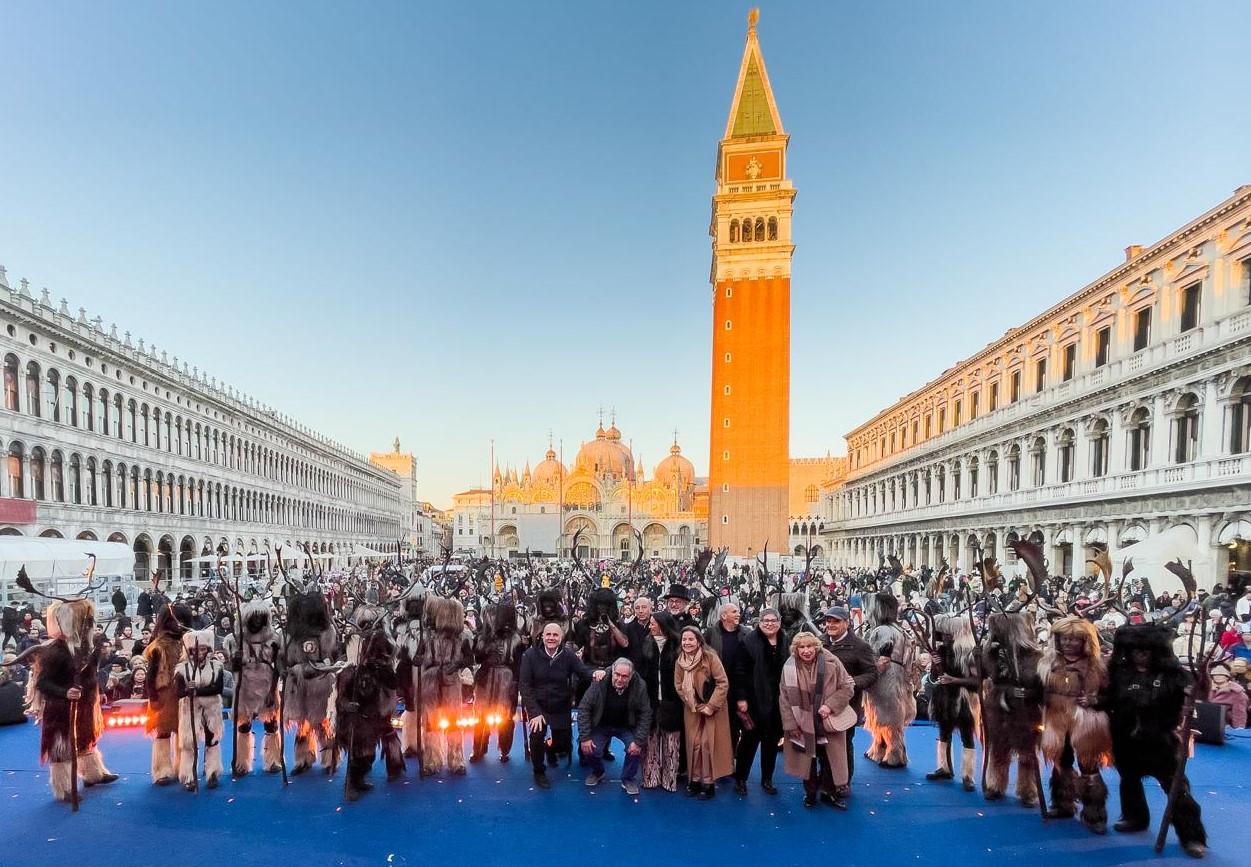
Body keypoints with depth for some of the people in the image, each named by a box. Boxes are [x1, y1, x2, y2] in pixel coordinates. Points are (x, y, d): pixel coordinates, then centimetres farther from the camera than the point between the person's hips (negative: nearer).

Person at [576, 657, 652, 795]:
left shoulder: (639, 686, -25)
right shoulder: (599, 683, -28)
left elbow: (645, 714, -17)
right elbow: (584, 708, -20)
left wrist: (639, 741, -23)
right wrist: (585, 737, -22)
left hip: (626, 727, 0)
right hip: (601, 725, 0)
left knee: (636, 748, -22)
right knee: (591, 750, -18)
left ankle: (628, 779, 7)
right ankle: (597, 772, 18)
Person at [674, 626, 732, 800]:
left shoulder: (710, 657, -20)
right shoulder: (680, 661, -5)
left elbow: (723, 683, -19)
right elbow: (679, 686, -1)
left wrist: (711, 706, -20)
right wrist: (696, 706, -9)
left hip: (713, 707, -4)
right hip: (692, 708, 4)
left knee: (709, 743, -4)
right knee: (693, 743, 5)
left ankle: (709, 782, 9)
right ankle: (695, 779, 19)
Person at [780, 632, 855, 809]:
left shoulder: (830, 662, -15)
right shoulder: (789, 667, -11)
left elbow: (848, 686, -7)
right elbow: (784, 698, -4)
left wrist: (830, 705, -18)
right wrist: (790, 724, -8)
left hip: (829, 722, -1)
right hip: (803, 724, 1)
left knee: (830, 759, 10)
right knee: (807, 760, 13)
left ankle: (830, 793, 31)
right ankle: (810, 793, 32)